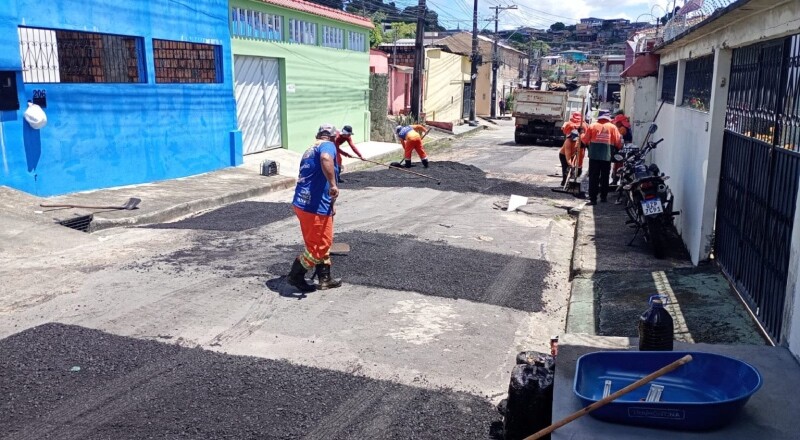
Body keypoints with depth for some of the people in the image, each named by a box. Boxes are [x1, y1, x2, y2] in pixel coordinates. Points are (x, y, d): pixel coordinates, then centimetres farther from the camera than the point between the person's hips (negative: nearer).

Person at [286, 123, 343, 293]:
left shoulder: (310, 151, 23)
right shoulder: (328, 145, -5)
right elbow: (326, 159, -32)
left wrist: (330, 205, 43)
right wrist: (333, 185, -29)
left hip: (303, 203, 9)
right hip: (315, 206, -9)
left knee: (323, 243, 21)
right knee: (319, 246, 4)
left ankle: (325, 279, 29)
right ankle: (295, 276, 13)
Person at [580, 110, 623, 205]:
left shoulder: (592, 126, 2)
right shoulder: (613, 127, 3)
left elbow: (585, 140, 5)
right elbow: (618, 142, 1)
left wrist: (588, 147, 25)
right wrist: (617, 149, 20)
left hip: (594, 155, -1)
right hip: (607, 156, 1)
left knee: (593, 177, 1)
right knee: (605, 177, 13)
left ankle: (593, 198, -3)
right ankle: (604, 197, 20)